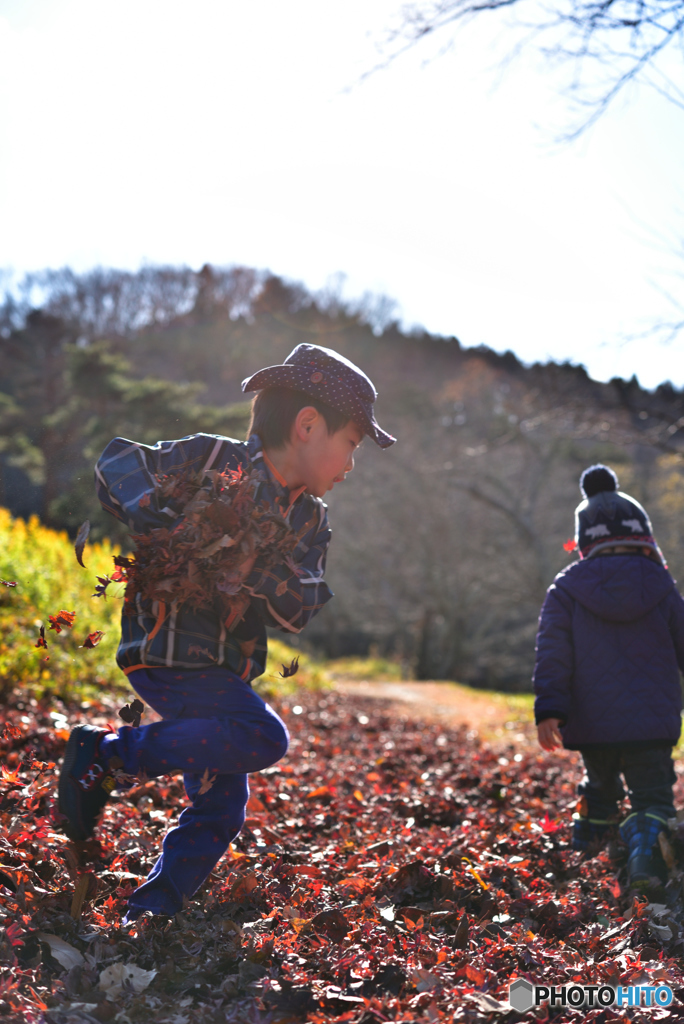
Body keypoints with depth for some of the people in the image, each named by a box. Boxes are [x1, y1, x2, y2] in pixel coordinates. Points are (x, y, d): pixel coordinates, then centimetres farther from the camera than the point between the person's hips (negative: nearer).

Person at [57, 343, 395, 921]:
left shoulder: (311, 521, 10)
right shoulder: (211, 460, -7)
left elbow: (299, 610, -2)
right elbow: (117, 463, -7)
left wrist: (255, 568, -22)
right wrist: (158, 517, -25)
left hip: (225, 670, 8)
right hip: (168, 651, -8)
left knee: (220, 808, 9)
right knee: (263, 738, -26)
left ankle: (147, 915, 21)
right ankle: (106, 754, -13)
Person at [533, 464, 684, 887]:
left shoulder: (566, 590, 2)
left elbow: (552, 655, -5)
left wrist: (549, 711, -8)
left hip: (593, 724, 2)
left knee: (599, 789, 24)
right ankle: (645, 853, -28)